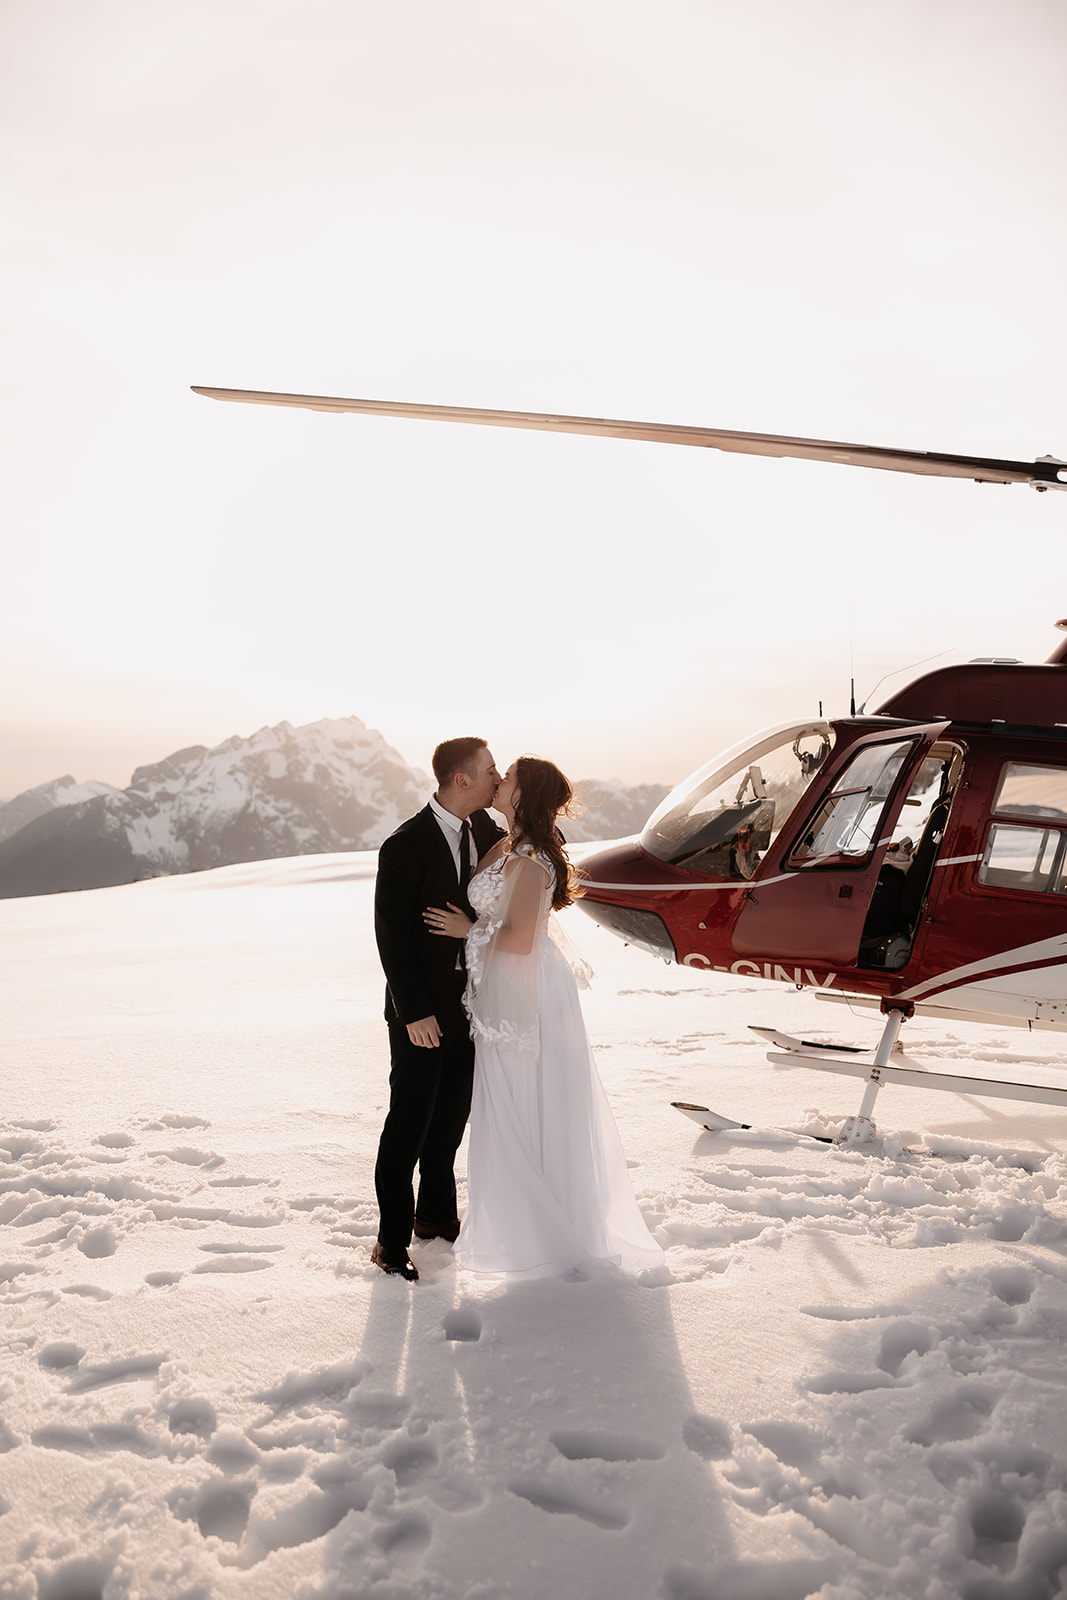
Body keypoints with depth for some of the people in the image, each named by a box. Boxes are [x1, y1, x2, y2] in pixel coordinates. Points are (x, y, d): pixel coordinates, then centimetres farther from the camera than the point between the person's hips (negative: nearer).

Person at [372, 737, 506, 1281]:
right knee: (409, 1124, 2)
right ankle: (392, 1238, 15)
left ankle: (436, 1214, 35)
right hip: (421, 1013, -7)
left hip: (470, 1003, 7)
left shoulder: (485, 831, 1)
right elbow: (391, 935, -18)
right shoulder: (405, 847, -19)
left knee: (451, 1117, 18)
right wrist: (414, 1012, -20)